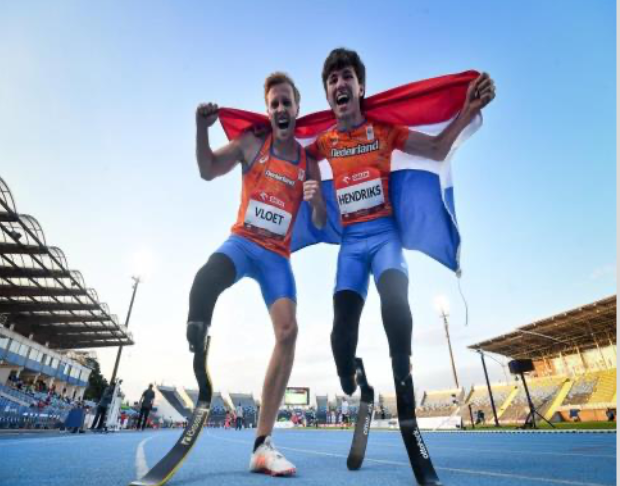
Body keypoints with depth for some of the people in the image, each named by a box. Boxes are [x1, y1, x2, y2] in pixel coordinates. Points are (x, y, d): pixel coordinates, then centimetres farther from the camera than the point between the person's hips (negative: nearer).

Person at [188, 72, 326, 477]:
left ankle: (263, 445, -7)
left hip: (278, 255, 2)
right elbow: (208, 171, 3)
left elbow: (320, 224, 6)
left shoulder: (309, 162, 7)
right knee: (206, 280, -37)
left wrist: (315, 200, -17)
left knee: (288, 330, -16)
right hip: (243, 242, -1)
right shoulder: (252, 142, 6)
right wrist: (202, 128, -13)